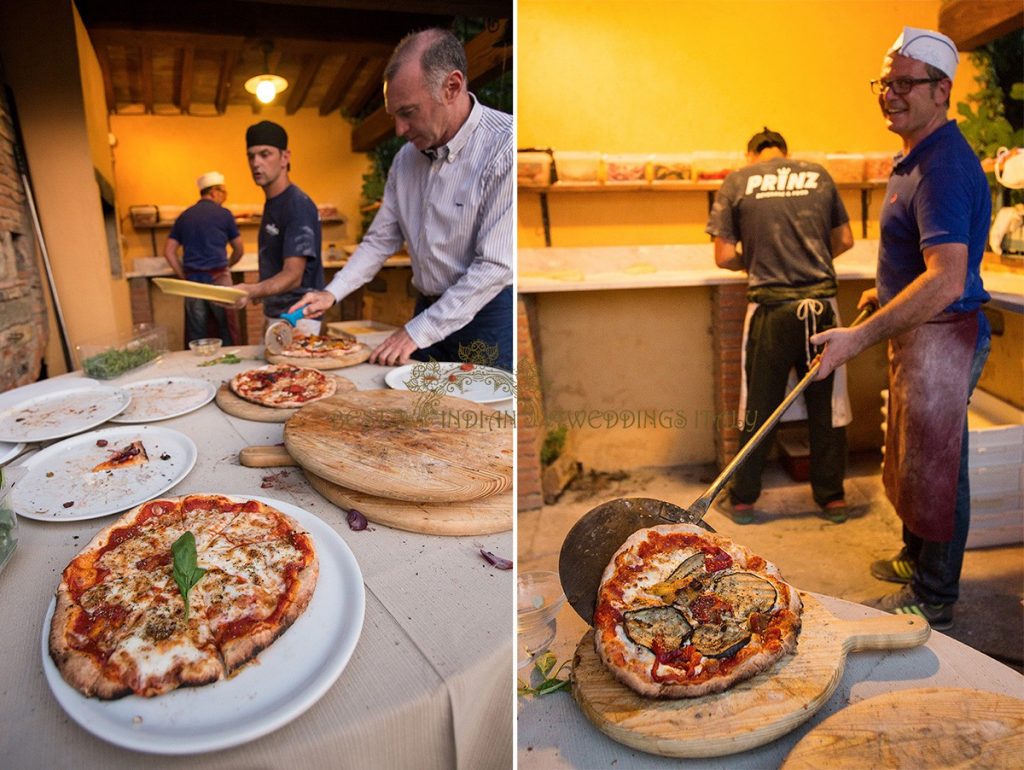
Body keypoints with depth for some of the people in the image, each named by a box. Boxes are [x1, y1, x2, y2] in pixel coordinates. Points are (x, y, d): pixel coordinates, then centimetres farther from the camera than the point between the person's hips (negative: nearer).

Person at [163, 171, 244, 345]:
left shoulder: (184, 216, 13)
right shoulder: (223, 214, 2)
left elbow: (169, 251, 9)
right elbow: (239, 250, 9)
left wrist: (184, 276, 11)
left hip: (192, 279, 4)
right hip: (218, 278, -4)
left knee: (196, 333, 6)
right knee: (226, 329, 4)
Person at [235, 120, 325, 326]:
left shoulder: (298, 205, -16)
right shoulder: (271, 203, 11)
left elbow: (293, 275, -25)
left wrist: (253, 291, -41)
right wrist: (256, 292, 6)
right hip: (274, 315, 8)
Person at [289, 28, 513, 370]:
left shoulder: (503, 149, -18)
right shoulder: (406, 157, 6)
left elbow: (496, 266, -22)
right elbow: (380, 240, 14)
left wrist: (418, 332, -18)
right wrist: (331, 294, 2)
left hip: (487, 316, -6)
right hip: (428, 310, 7)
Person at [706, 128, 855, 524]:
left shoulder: (736, 182, 1)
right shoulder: (819, 175, 8)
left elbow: (725, 256, -3)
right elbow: (844, 240, 13)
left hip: (770, 308, -2)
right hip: (821, 303, 2)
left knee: (759, 406, 8)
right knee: (826, 405, 13)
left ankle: (742, 498, 20)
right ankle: (832, 496, 26)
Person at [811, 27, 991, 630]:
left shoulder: (945, 167, -21)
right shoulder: (918, 159, 13)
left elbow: (947, 281, -32)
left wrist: (861, 337, -35)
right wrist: (887, 292, 20)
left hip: (943, 335, -10)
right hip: (918, 332, 10)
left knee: (935, 466, 2)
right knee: (912, 455, 21)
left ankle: (934, 602, 18)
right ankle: (917, 559, 40)